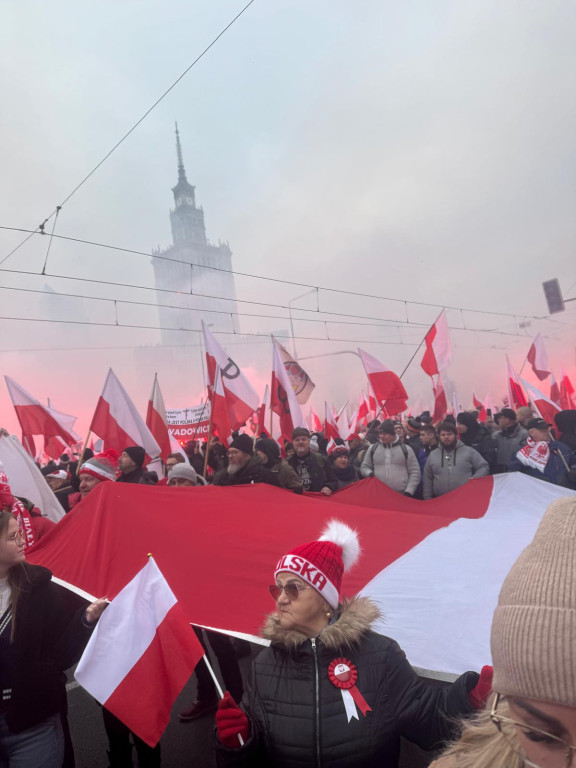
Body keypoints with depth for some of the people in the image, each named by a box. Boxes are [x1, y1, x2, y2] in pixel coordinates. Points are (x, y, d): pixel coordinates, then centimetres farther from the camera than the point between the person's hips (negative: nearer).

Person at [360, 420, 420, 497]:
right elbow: (364, 466, 16)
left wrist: (409, 491, -6)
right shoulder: (373, 448, 8)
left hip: (402, 496, -1)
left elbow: (415, 472, 3)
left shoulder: (406, 449, 3)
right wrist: (370, 473, -7)